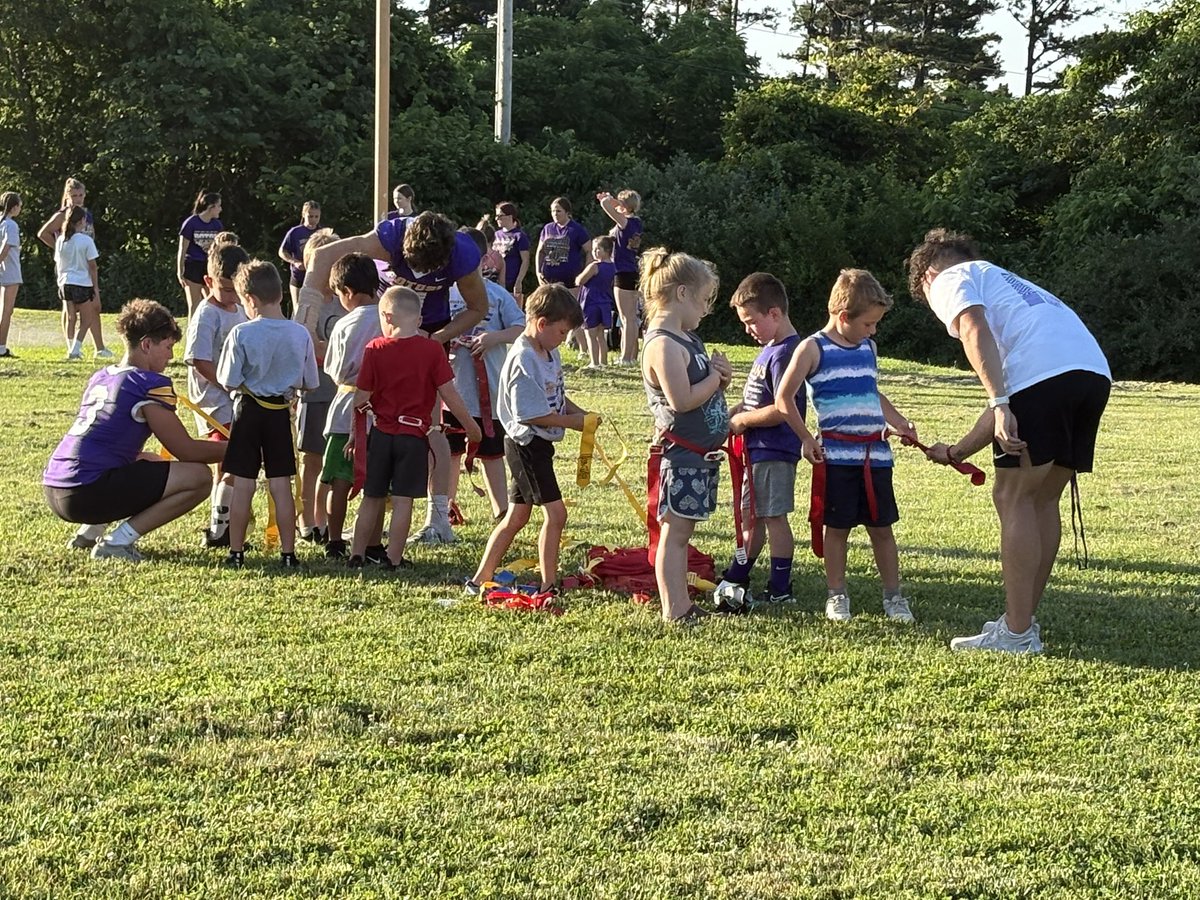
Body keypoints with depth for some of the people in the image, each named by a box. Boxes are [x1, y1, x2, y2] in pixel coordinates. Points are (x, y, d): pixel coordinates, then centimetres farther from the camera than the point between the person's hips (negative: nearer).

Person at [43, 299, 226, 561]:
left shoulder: (101, 377, 18)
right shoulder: (150, 384, -8)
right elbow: (186, 451, -6)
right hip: (88, 492, -9)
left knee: (151, 462, 34)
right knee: (199, 477, -9)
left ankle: (90, 532, 18)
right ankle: (116, 543, -7)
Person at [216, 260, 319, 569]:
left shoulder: (242, 334, -14)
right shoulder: (300, 334, -5)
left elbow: (229, 382, -12)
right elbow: (309, 384, 3)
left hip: (248, 411, -2)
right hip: (281, 413, 2)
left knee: (243, 485, 4)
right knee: (281, 485, 7)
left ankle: (236, 552, 9)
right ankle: (288, 553, 9)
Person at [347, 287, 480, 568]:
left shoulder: (375, 349, -4)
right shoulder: (432, 350, -7)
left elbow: (361, 398, 0)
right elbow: (449, 394, -7)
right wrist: (471, 427, 4)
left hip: (380, 433, 2)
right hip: (414, 434, -2)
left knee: (372, 498, 13)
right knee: (403, 499, 2)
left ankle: (357, 554, 18)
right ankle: (394, 558, 5)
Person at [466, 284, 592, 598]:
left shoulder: (550, 353, 9)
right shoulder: (523, 360, -22)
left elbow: (556, 396, 19)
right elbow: (531, 414, -23)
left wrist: (577, 410, 0)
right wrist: (573, 421, -16)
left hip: (538, 445, 10)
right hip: (527, 445, -10)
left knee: (517, 517, 15)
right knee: (555, 514, -8)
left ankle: (479, 580, 22)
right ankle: (548, 586, 1)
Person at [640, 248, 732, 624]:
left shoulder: (688, 338, 14)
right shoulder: (663, 344, -17)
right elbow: (682, 400, -26)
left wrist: (720, 377, 0)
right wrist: (716, 377, -12)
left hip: (702, 452, 10)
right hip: (681, 453, -10)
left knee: (681, 530, 14)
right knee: (675, 530, -4)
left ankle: (683, 604, 19)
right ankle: (673, 610, 0)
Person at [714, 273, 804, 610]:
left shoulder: (785, 354, -20)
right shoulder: (770, 349, 12)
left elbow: (782, 409, -26)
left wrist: (742, 421, -14)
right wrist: (736, 412, 3)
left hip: (774, 452, -10)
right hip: (758, 449, 10)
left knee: (773, 516, -2)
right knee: (752, 516, 18)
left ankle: (780, 591, 6)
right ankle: (735, 581, 28)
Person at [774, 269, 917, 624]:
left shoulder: (868, 348, 15)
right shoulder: (813, 349, -4)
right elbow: (784, 398, -3)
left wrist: (898, 422, 17)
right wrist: (806, 438, -4)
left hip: (876, 453, 5)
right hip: (836, 455, -5)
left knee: (881, 526, 7)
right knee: (837, 526, 3)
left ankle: (893, 595, 14)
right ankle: (837, 595, 14)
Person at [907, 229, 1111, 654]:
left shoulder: (950, 280, 17)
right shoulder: (1006, 283, 40)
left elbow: (975, 330, -8)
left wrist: (999, 404, -18)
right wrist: (956, 452, 48)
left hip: (1044, 373, -8)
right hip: (1095, 371, 8)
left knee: (1014, 498, -1)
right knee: (1041, 500, 17)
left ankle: (1017, 633, -2)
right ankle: (1023, 620, 22)